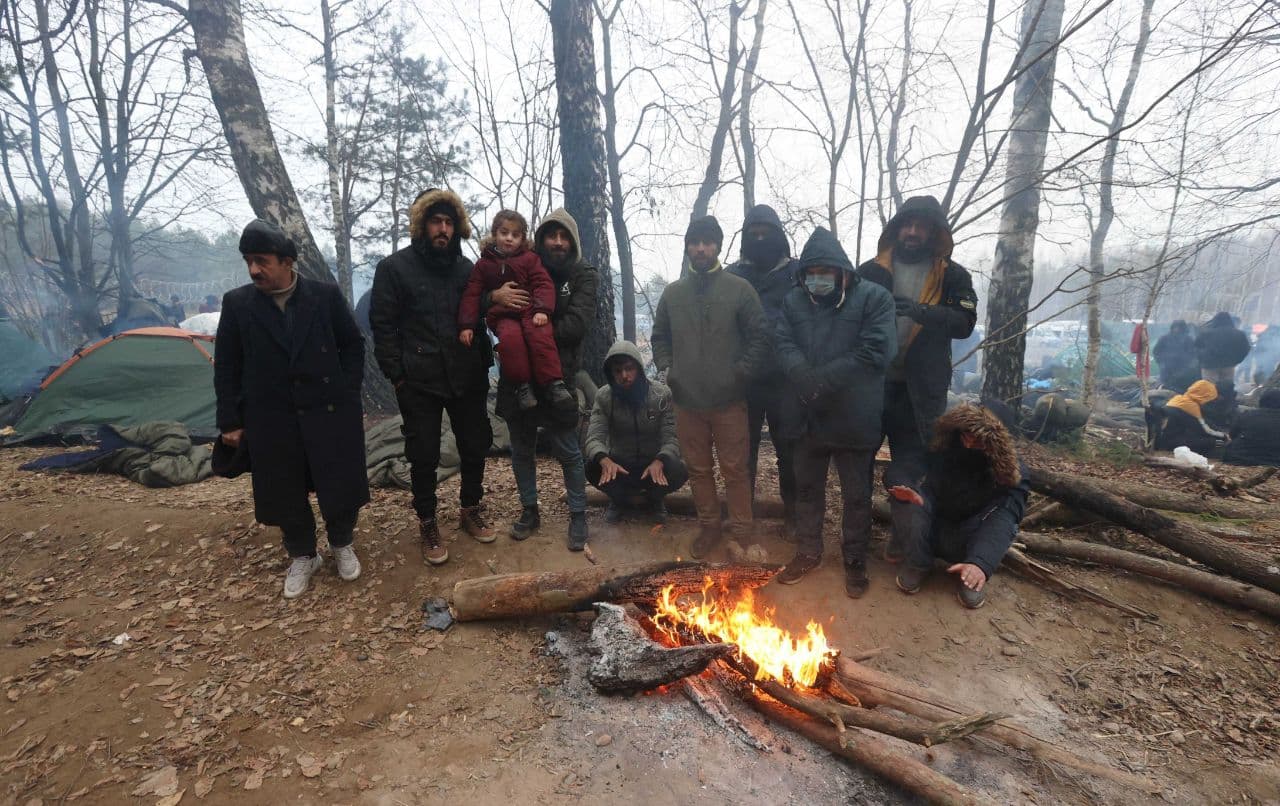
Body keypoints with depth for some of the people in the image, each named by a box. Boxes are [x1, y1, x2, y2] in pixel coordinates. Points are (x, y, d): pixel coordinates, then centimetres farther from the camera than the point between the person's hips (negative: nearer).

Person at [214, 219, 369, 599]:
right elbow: (226, 366, 4)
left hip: (329, 411, -1)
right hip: (270, 418, 1)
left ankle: (342, 545, 33)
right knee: (285, 494, 11)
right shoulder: (237, 303, -2)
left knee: (340, 486, 6)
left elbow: (353, 345, 4)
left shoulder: (326, 295, -5)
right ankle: (302, 556, 34)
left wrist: (348, 395, -2)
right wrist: (230, 420, 2)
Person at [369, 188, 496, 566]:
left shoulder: (465, 267, 10)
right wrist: (397, 374, -9)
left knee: (476, 447, 11)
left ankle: (470, 509, 33)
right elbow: (382, 325, -3)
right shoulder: (395, 267, -2)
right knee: (424, 456, 6)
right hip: (419, 381, -3)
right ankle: (427, 524, 24)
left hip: (467, 378, 4)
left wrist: (484, 365, 9)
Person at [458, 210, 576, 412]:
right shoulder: (484, 264, 14)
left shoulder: (529, 258, 11)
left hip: (530, 311, 0)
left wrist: (542, 310, -17)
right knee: (510, 337, -34)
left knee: (541, 335, -33)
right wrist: (466, 325, 0)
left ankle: (554, 383, -30)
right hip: (502, 316, 0)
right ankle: (522, 384, -25)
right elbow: (471, 295, 10)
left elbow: (543, 284, 1)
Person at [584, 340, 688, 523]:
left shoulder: (662, 394, -14)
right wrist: (604, 460, -42)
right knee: (593, 469, -29)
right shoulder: (603, 397, -11)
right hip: (618, 465, 1)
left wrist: (659, 461, -40)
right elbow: (594, 438, -18)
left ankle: (654, 498, 5)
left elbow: (671, 438, -18)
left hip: (654, 463, 0)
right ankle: (620, 499, 5)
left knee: (679, 472, -31)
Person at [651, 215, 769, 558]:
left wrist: (742, 373, -9)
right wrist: (666, 368, 3)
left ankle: (742, 532, 21)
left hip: (729, 400, -3)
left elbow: (760, 336, -1)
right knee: (698, 470, 13)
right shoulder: (673, 292, 8)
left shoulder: (739, 289, -2)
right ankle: (708, 527, 30)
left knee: (735, 470, 5)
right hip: (687, 400, 3)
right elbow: (659, 336, 16)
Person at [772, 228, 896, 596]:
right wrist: (804, 376, -24)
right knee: (806, 488, 18)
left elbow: (876, 352, -16)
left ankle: (855, 559, 30)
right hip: (805, 415, 4)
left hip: (854, 418, -3)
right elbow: (784, 344, -4)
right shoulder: (794, 300, 7)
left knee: (857, 495, 11)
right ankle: (808, 551, 36)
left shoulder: (874, 298, -6)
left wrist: (823, 379, -19)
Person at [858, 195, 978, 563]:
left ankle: (903, 535, 19)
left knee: (910, 462, 5)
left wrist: (920, 311, -25)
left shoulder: (952, 276, 3)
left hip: (922, 387, -1)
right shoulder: (871, 270, 5)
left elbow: (965, 322, -8)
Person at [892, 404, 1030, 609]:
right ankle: (918, 565, -14)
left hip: (973, 539, -1)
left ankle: (970, 575, -14)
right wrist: (914, 495, -42)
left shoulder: (1010, 469, -20)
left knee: (1003, 509, -29)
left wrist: (981, 563, -51)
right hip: (932, 533, 1)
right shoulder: (940, 452, -13)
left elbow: (1007, 514, -34)